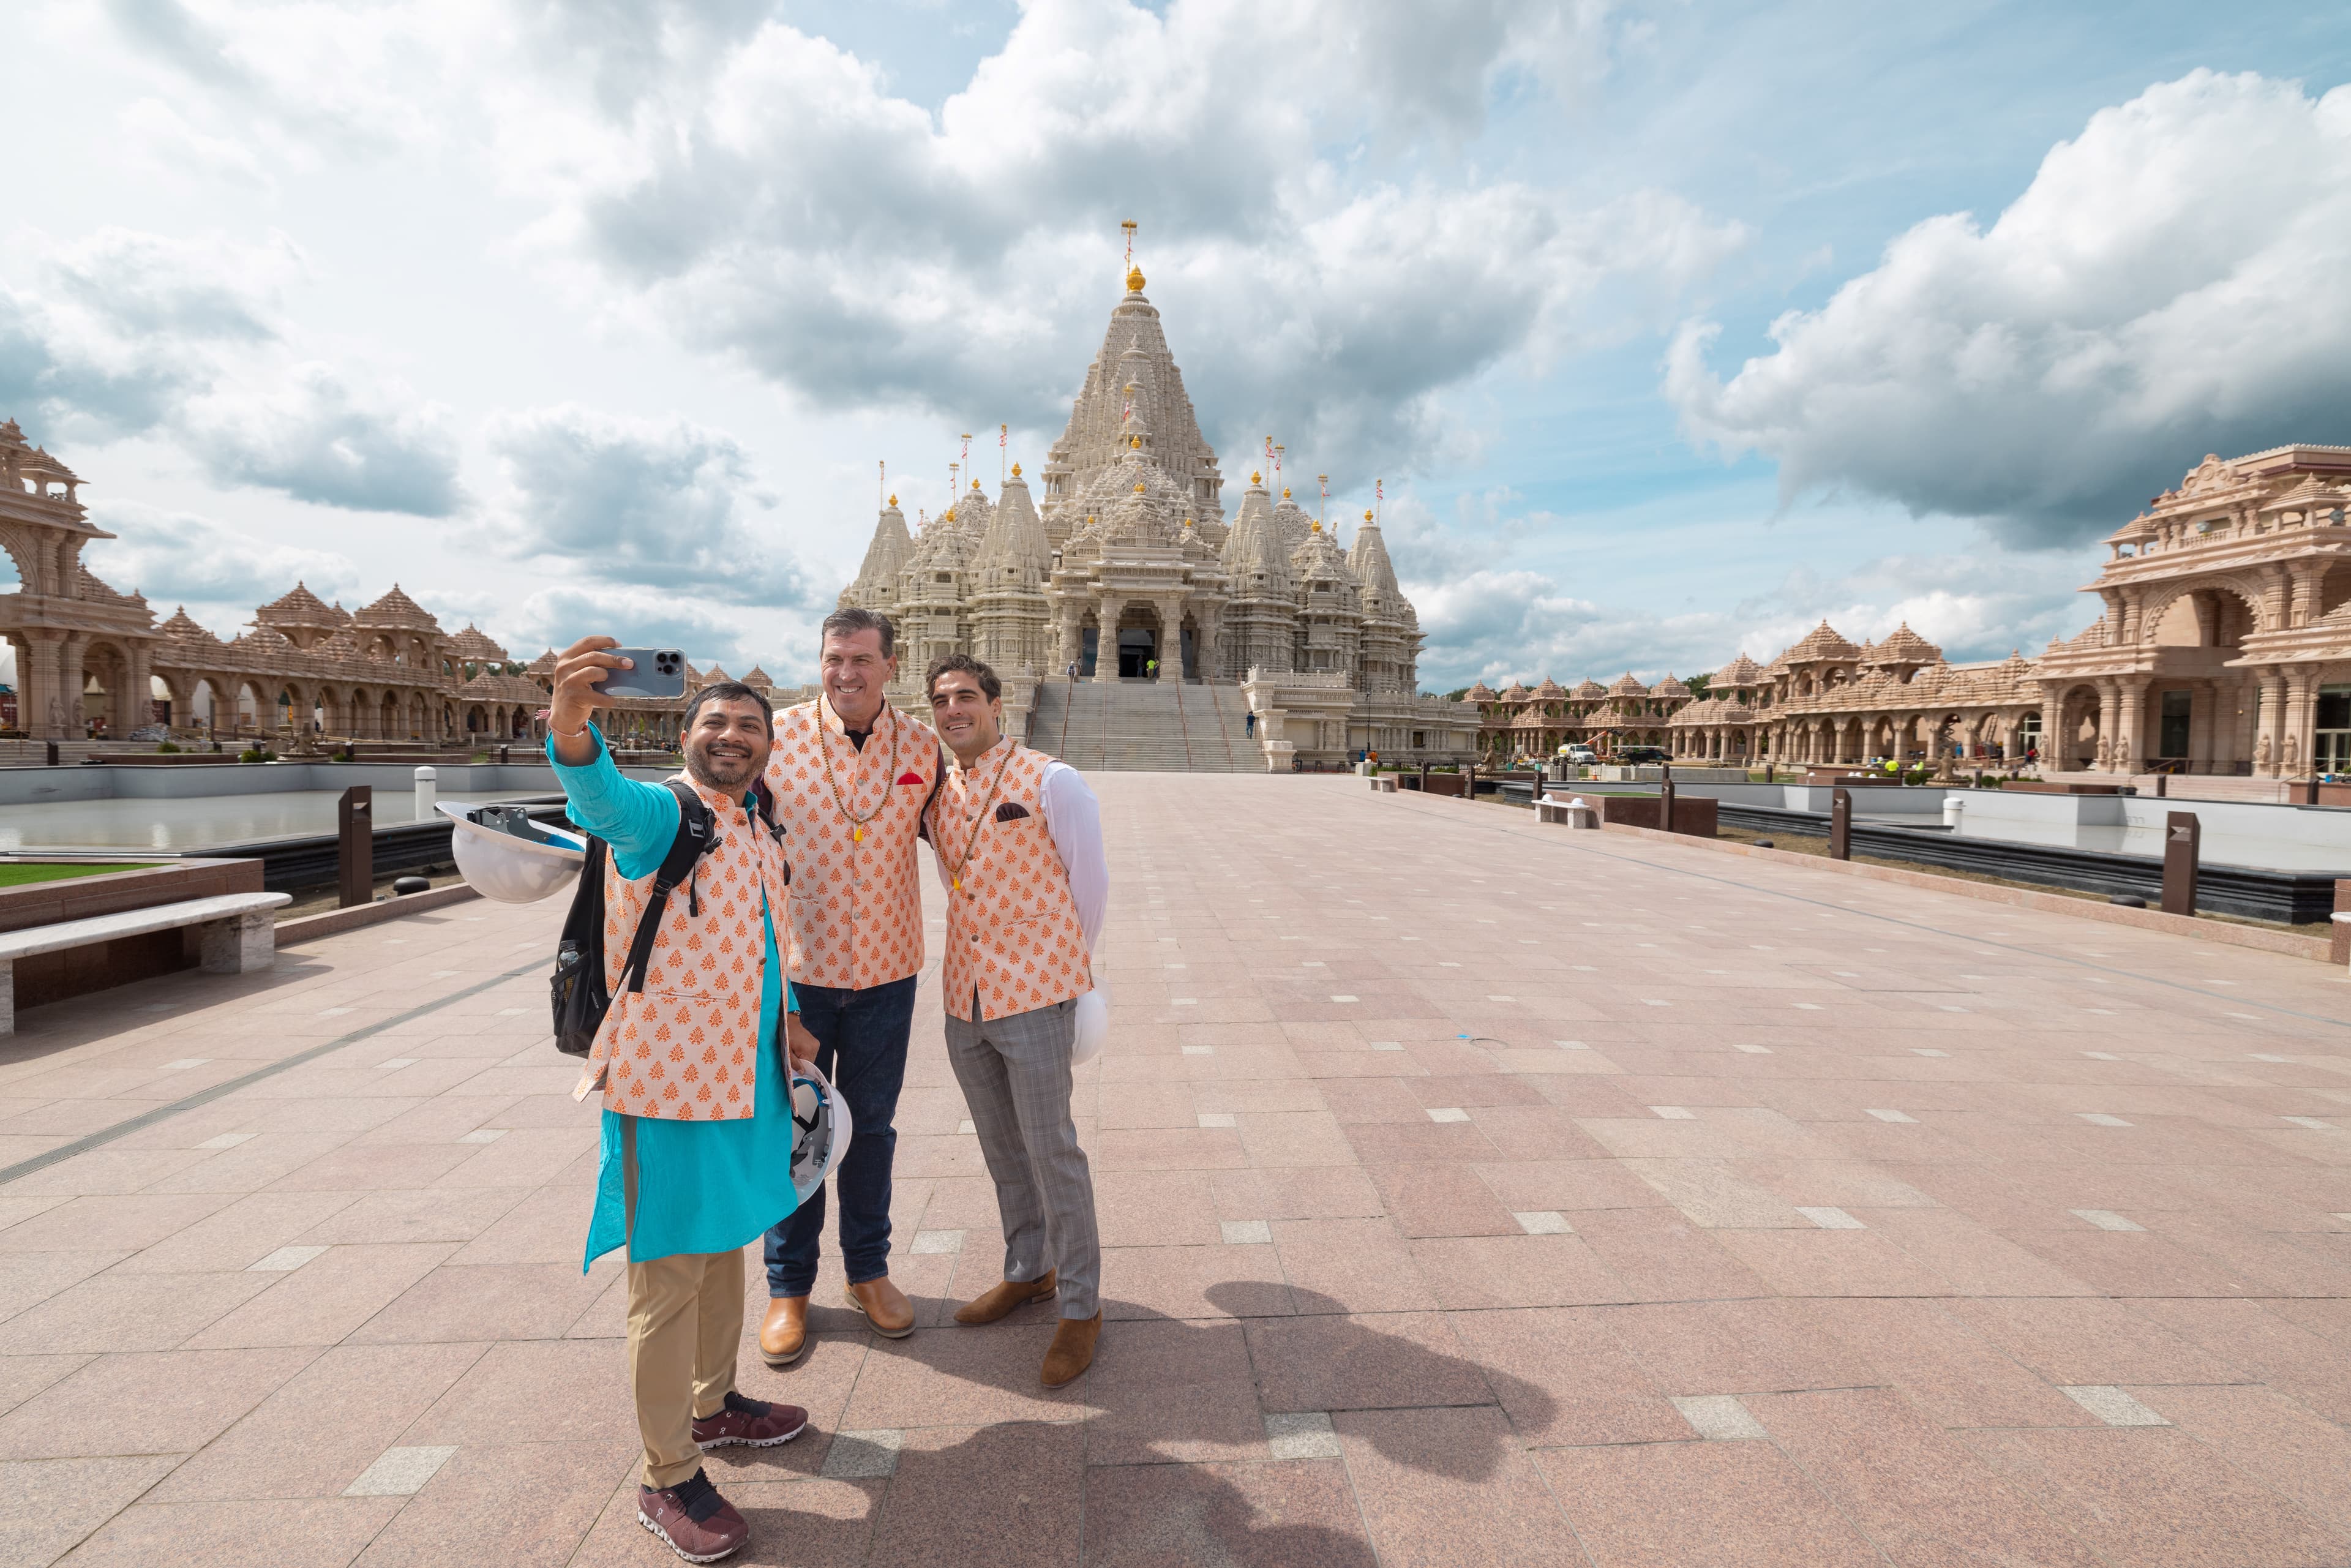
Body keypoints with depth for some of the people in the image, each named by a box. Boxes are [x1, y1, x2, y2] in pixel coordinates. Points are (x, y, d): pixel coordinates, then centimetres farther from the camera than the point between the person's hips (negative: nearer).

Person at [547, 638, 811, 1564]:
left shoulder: (763, 842, 12)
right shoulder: (658, 815, -12)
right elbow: (601, 796, -37)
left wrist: (792, 1068, 20)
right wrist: (571, 719, -58)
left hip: (746, 1082, 8)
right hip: (670, 1084, -8)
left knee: (724, 1250, 23)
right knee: (668, 1280, 4)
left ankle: (713, 1406, 43)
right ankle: (667, 1480, 21)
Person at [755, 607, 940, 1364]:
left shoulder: (921, 747, -1)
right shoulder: (778, 737, -7)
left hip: (885, 969, 1)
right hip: (796, 967, -1)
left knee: (871, 1126, 15)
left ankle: (867, 1272, 35)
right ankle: (788, 1285, 32)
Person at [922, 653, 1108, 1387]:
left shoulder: (1051, 782, -10)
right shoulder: (940, 796, 9)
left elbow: (1090, 883, -3)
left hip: (1033, 996, -6)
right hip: (964, 996, 6)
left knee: (1051, 1152, 2)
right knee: (1002, 1150, 19)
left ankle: (1081, 1306, 20)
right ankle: (1028, 1271, 40)